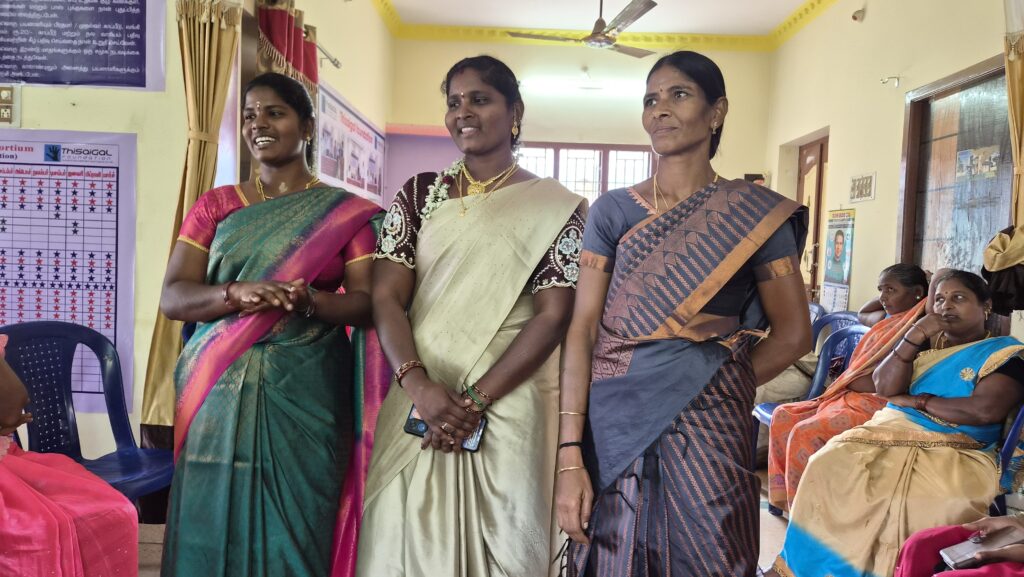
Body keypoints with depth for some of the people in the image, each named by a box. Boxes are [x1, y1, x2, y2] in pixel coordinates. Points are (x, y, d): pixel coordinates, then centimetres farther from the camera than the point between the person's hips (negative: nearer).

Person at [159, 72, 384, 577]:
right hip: (220, 394, 2)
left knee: (295, 533, 3)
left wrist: (308, 300, -21)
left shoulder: (345, 212, 3)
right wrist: (236, 293, -17)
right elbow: (172, 298, 2)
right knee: (213, 527, 7)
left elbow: (367, 303, -2)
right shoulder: (214, 205, 9)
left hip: (307, 396, -2)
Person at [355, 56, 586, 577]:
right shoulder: (420, 194, 9)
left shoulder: (555, 207, 1)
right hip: (417, 404, 3)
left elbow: (553, 316, -7)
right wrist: (418, 384, -15)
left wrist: (474, 399, -14)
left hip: (508, 407, -2)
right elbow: (386, 297, 1)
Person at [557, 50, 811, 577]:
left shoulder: (756, 214, 1)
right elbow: (582, 331, -5)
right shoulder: (613, 210, 2)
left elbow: (793, 335, 4)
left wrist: (714, 386, 2)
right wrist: (569, 455, -12)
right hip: (612, 432, 1)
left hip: (708, 434, -1)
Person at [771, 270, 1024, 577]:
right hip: (890, 433, 4)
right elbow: (884, 387, 4)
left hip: (953, 452, -4)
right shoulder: (927, 342, 20)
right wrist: (913, 337, -7)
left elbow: (985, 410, -14)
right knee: (830, 464, -22)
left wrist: (917, 400, -4)